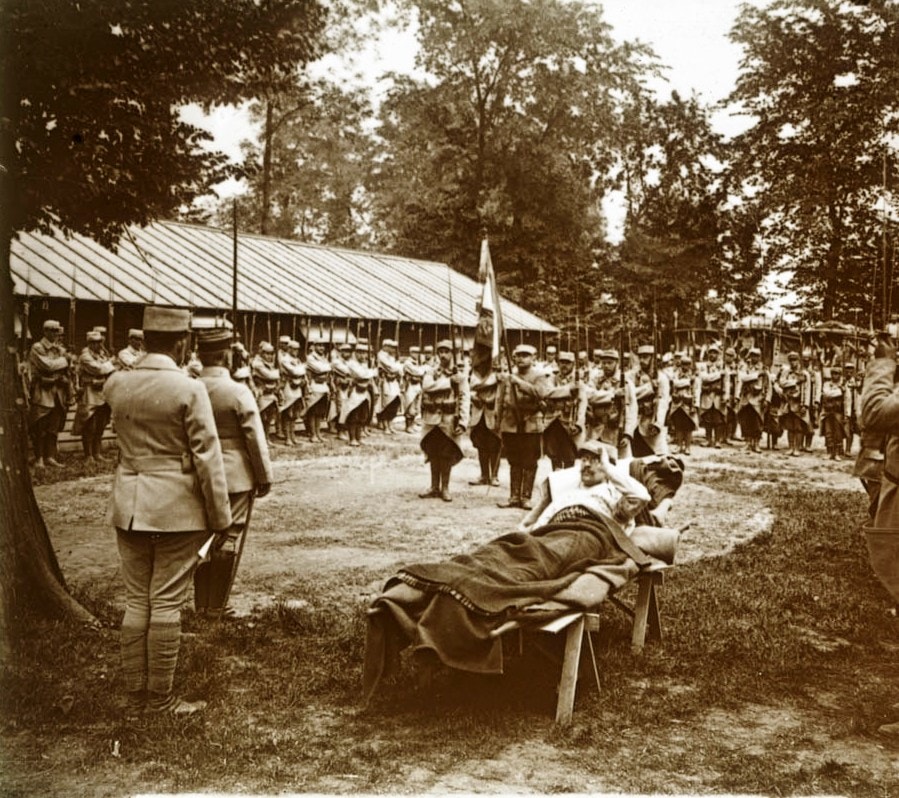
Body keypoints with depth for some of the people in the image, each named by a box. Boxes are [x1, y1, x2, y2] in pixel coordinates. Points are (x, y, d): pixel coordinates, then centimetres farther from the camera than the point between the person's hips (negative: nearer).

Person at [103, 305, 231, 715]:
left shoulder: (115, 385, 2)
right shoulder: (189, 389, -13)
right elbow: (207, 457, -13)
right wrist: (220, 517, -4)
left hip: (128, 504, 5)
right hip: (176, 508, -5)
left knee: (136, 600, 13)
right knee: (166, 603, 3)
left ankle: (135, 693, 22)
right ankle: (162, 698, 12)